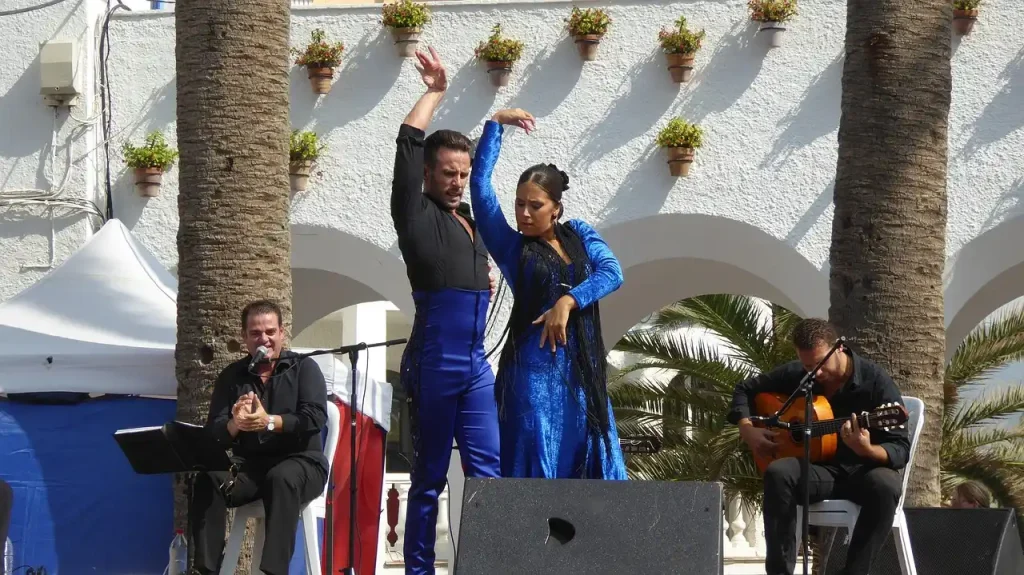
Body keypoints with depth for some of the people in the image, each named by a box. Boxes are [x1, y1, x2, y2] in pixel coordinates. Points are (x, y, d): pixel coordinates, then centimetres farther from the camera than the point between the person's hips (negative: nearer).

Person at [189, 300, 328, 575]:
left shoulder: (304, 368, 4)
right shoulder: (231, 376, 11)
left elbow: (315, 417, -11)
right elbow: (214, 434, 2)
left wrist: (270, 422, -27)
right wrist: (235, 424, -22)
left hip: (300, 461, -3)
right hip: (249, 464, 3)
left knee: (281, 479, -38)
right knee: (208, 480, -27)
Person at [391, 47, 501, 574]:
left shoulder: (470, 220, 18)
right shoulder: (417, 215, 0)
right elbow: (408, 141, -9)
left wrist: (486, 279, 16)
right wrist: (435, 93, 2)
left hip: (476, 364, 6)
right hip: (434, 363, -6)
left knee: (487, 471, 1)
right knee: (429, 478, -2)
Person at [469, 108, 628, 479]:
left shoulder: (579, 235, 12)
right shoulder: (510, 246, 5)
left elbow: (612, 273, -3)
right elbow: (480, 185, -1)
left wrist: (568, 301, -16)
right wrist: (495, 125, 1)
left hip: (583, 369, 3)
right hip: (535, 369, -3)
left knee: (591, 461, 2)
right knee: (536, 468, -6)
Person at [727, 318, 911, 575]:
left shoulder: (875, 380, -13)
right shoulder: (794, 375, -1)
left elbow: (901, 449, -17)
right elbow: (745, 389, 16)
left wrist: (867, 451, -39)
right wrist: (747, 429, -4)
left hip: (862, 470, -3)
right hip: (816, 469, 3)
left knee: (885, 484, -39)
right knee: (778, 472, -31)